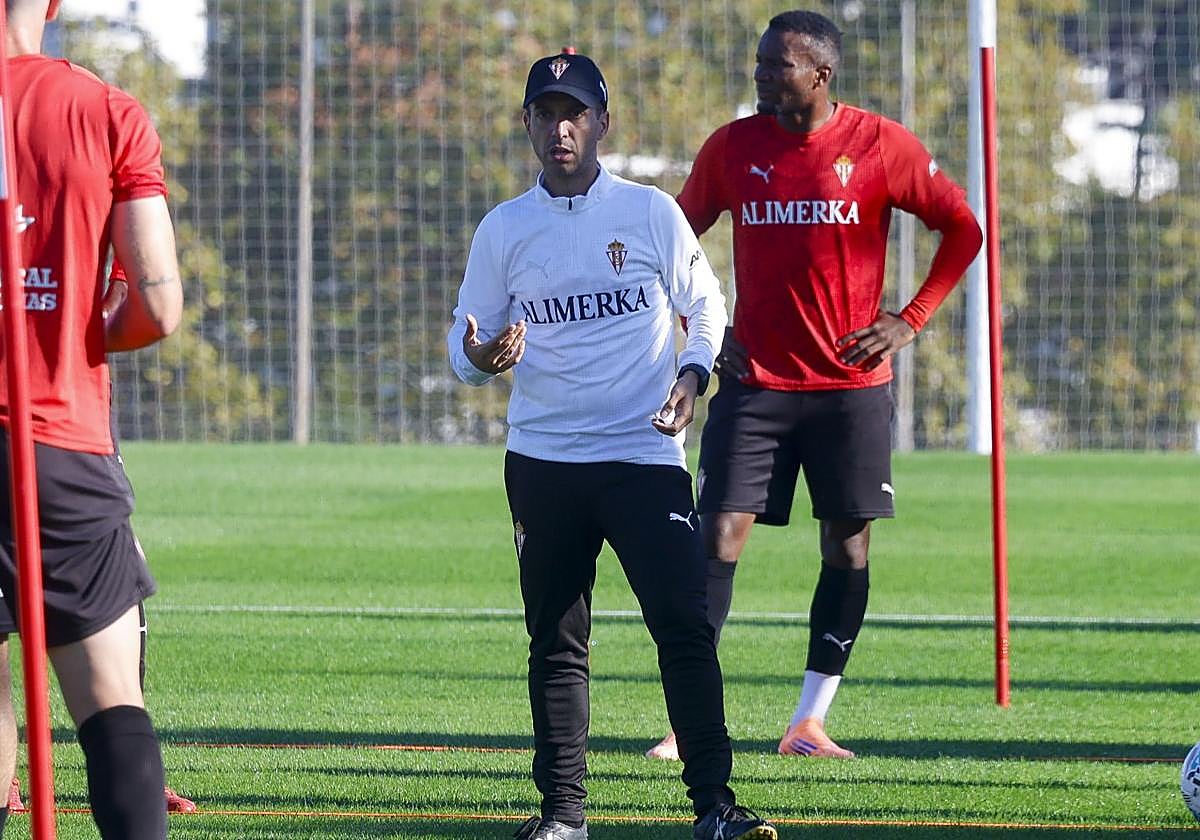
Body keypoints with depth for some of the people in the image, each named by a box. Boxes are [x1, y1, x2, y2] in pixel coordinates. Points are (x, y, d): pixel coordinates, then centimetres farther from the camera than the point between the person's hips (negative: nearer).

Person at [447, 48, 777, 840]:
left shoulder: (652, 212, 2)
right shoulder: (503, 230, 6)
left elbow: (707, 308, 10)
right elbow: (467, 338, 10)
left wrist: (693, 374, -9)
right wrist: (480, 356, -14)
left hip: (645, 456, -2)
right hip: (542, 462, 2)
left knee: (685, 626, -12)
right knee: (555, 642, 6)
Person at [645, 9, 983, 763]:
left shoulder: (880, 145, -4)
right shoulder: (732, 148, 2)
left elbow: (963, 229, 3)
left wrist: (909, 321, -5)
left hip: (852, 382, -1)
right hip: (756, 379, 1)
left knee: (848, 546, 2)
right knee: (720, 534, -8)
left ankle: (811, 722, 12)